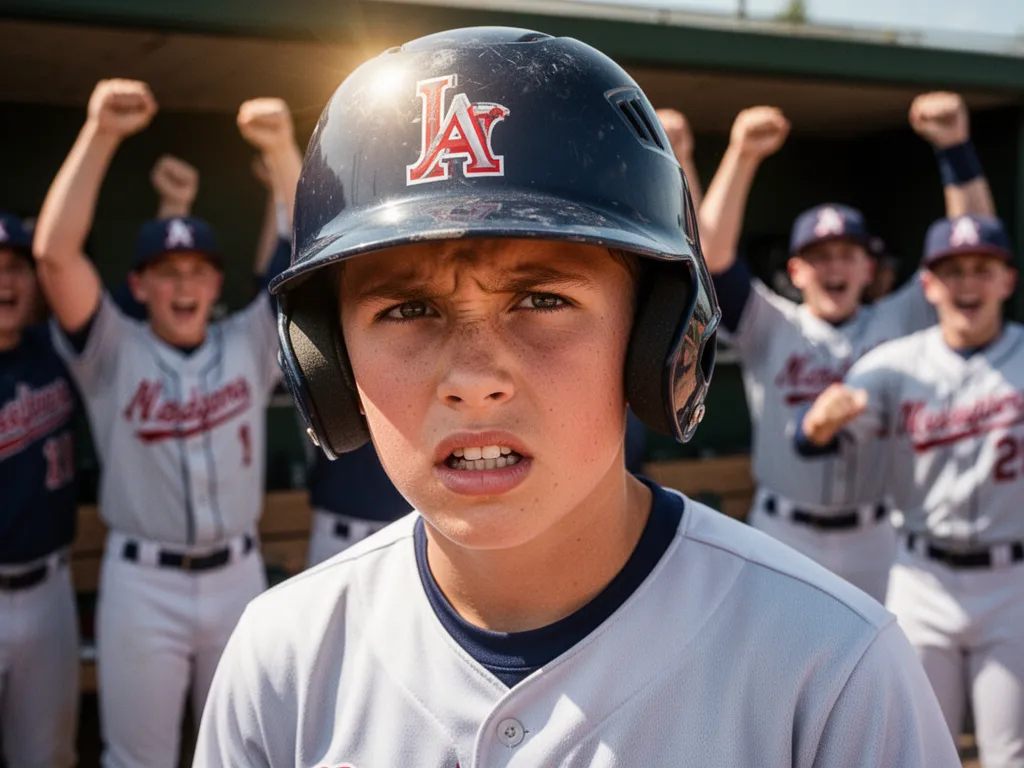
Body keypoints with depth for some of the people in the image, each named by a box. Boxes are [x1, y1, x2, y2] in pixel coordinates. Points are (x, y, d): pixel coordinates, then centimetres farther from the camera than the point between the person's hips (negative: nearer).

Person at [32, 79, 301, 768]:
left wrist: (281, 149, -17)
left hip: (239, 576, 3)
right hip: (142, 582, -2)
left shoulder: (249, 344, 3)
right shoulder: (112, 351, -4)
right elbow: (54, 253, -17)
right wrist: (100, 136, -24)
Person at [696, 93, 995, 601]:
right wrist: (742, 156, -26)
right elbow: (713, 253, -16)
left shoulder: (897, 322, 4)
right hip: (783, 535, -2)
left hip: (873, 540, 2)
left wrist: (955, 148, -14)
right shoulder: (770, 326, -2)